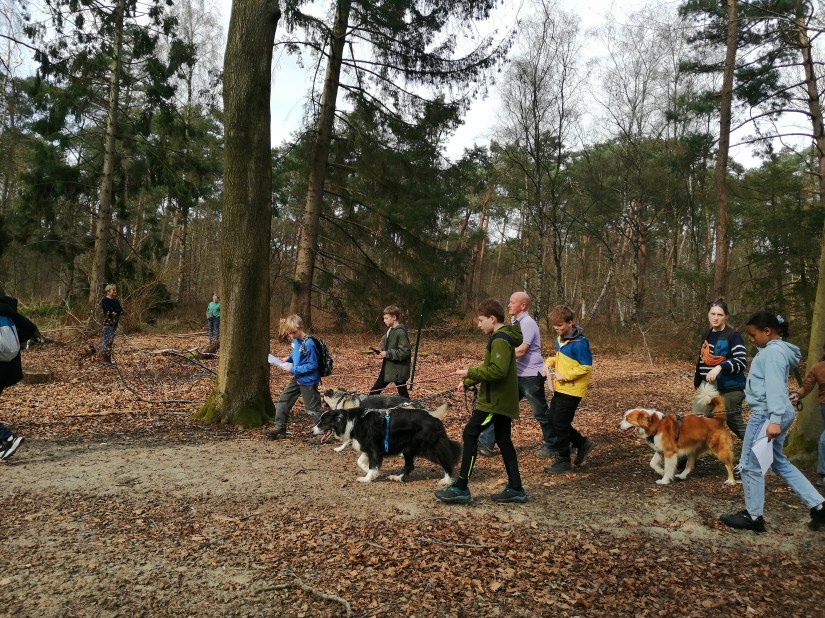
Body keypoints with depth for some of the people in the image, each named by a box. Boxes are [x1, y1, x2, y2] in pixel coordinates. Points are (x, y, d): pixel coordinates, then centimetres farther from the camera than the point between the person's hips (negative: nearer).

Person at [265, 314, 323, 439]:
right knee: (283, 401, 13)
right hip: (297, 378, 9)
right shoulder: (296, 340, 1)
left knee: (312, 409, 0)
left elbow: (312, 365, -22)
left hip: (308, 381, -9)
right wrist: (289, 359, 2)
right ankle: (280, 429, 25)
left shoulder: (308, 344, -24)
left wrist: (293, 369, -20)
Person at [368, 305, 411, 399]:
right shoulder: (390, 330, 8)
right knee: (374, 392, 13)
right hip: (387, 368, 9)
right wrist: (382, 351, 1)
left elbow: (405, 352, -25)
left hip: (398, 370, -9)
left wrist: (387, 354, -22)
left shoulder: (400, 333, -20)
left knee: (403, 395, 6)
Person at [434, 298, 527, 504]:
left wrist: (470, 373, -20)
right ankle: (515, 489, 18)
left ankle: (461, 488, -5)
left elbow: (498, 370, -27)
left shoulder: (500, 340, -17)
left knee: (470, 435, -8)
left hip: (495, 401, -10)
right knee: (504, 441, 13)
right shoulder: (503, 337, 16)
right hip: (503, 400, 10)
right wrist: (468, 382, 15)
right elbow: (490, 367, 22)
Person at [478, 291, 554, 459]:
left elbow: (521, 350, -26)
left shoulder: (528, 323, -18)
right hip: (517, 375, 9)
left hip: (531, 376, -9)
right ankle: (486, 443, 7)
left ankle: (551, 445, 23)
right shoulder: (515, 322, 11)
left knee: (541, 413, 7)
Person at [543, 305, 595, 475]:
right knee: (554, 422, 14)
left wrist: (564, 375, -20)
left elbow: (586, 367, -19)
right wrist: (550, 362, 2)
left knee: (560, 424, -3)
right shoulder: (560, 339, 8)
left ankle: (563, 460, 12)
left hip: (571, 390, -9)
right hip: (560, 388, 9)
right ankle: (582, 443, 30)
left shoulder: (579, 342, -19)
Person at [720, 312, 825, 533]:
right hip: (779, 414, 10)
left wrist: (774, 420, -29)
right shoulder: (777, 350, 15)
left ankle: (753, 517, 13)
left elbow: (775, 388, -24)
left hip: (766, 415, -10)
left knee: (750, 465, 1)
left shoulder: (773, 352, -17)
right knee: (779, 463, 20)